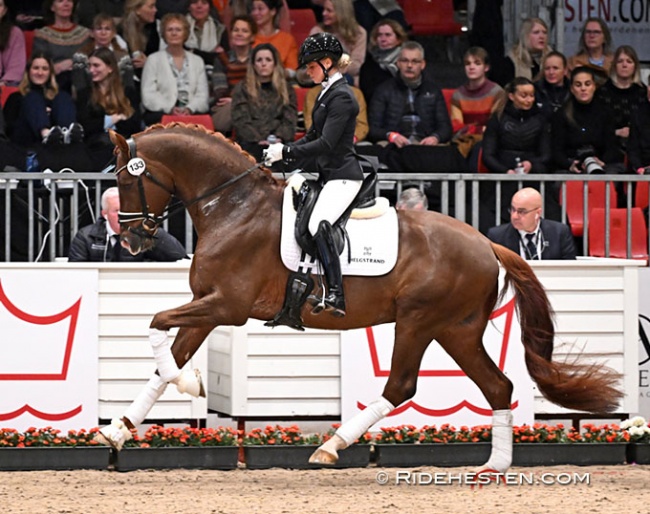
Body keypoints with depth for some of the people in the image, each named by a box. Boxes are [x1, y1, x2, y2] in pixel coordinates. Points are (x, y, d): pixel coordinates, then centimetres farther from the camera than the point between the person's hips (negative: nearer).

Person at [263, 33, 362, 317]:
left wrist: (286, 152, -20)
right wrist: (283, 151, 7)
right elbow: (313, 136, 22)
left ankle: (336, 295, -36)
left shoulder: (341, 97, -15)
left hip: (343, 176, -11)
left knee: (319, 224, -30)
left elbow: (325, 144, -22)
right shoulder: (327, 93, 15)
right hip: (328, 175, 11)